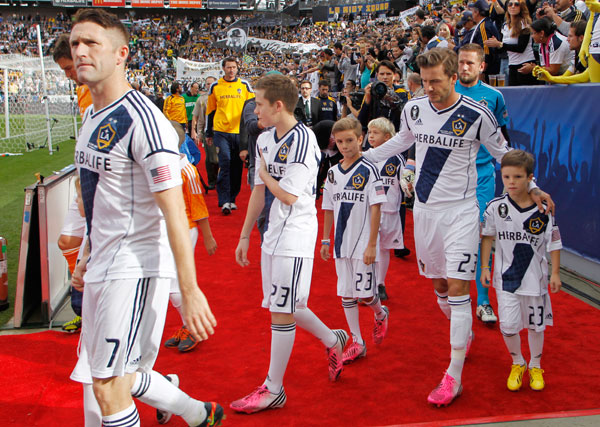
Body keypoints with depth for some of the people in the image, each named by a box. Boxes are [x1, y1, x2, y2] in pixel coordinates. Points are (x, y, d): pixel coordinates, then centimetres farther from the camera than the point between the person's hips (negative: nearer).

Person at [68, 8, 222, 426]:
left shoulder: (142, 121, -18)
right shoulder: (92, 116, 11)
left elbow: (174, 212, -21)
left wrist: (190, 291, -23)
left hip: (136, 267, -9)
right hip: (104, 266, 9)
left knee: (107, 387, -5)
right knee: (117, 376, 18)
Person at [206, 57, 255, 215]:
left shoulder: (244, 85, 7)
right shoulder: (215, 87, 7)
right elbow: (210, 111, 12)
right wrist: (209, 134, 12)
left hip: (240, 132, 2)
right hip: (221, 132, -1)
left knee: (237, 167, 6)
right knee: (225, 164, -11)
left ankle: (232, 199, 17)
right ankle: (224, 201, -10)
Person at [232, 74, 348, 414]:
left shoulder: (302, 140, -18)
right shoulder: (265, 140, 9)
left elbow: (289, 196, -21)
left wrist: (264, 173, -5)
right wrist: (245, 236, 16)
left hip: (295, 235, -9)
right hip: (274, 233, 9)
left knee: (282, 310, -2)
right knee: (283, 305, 17)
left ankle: (274, 389, 10)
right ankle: (333, 340, 39)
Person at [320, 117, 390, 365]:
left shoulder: (368, 170, -10)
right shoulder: (333, 173, 7)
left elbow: (376, 209, -12)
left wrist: (372, 245, -15)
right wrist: (325, 240, 13)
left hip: (363, 244, -5)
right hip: (341, 244, 5)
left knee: (365, 293, -3)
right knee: (346, 293, 8)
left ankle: (381, 314, 32)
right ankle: (357, 343, 19)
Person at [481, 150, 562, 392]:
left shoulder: (543, 209, -10)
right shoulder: (496, 207, -8)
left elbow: (554, 242, -1)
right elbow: (488, 237, 3)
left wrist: (555, 273, -2)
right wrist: (485, 267, 2)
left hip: (536, 277, 0)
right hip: (506, 277, 0)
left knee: (536, 324, 13)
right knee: (508, 325, -5)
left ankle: (535, 366, 36)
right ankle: (517, 364, 23)